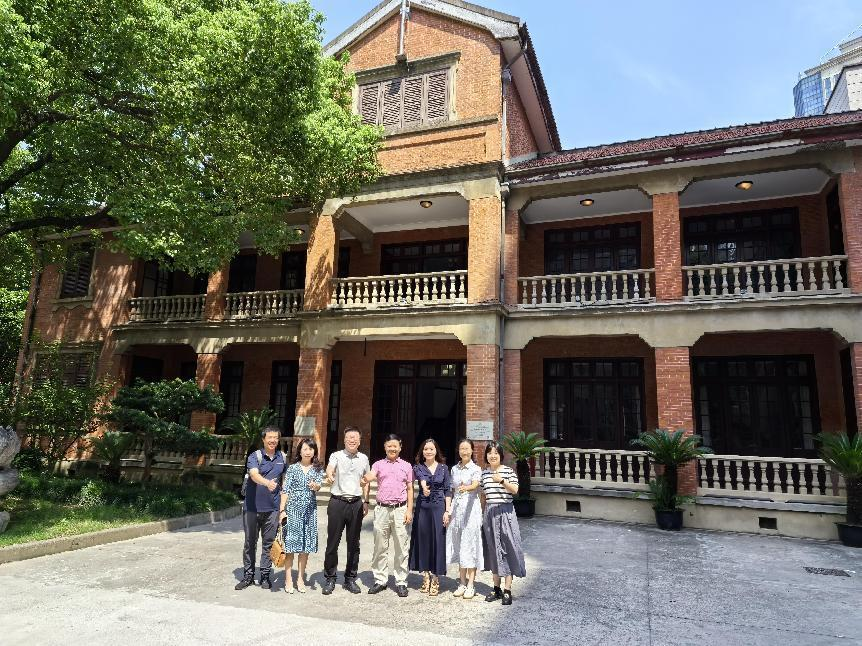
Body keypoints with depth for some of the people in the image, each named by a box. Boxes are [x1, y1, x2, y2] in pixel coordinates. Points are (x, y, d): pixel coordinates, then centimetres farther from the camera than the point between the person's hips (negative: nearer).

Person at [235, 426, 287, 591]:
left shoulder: (282, 458, 6)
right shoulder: (255, 456, -7)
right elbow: (254, 474, -26)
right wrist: (267, 483, -46)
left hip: (272, 508, 2)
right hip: (252, 506, -2)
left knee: (269, 543, 7)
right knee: (250, 542, 8)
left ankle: (265, 575, 20)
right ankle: (248, 575, 21)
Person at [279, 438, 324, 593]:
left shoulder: (318, 469, 7)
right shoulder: (293, 468, 2)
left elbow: (318, 486, -9)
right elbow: (285, 490, 0)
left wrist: (315, 486, -32)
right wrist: (282, 510, -7)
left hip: (309, 510, 2)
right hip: (293, 509, -2)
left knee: (306, 545, 6)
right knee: (290, 544, -3)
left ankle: (300, 579, 17)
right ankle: (288, 579, 7)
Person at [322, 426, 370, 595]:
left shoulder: (364, 458, 10)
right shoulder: (336, 456, -1)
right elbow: (329, 468, -22)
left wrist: (366, 501, 12)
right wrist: (329, 476, -45)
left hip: (356, 503, 3)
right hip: (337, 503, -3)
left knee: (354, 543, 9)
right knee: (333, 542, 3)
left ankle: (350, 579, 22)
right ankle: (330, 578, 17)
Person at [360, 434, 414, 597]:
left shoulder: (406, 466, 8)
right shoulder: (378, 464, 7)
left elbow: (410, 489, 8)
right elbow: (370, 476, -13)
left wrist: (409, 510, -1)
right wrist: (366, 479, -38)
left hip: (400, 510, 0)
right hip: (382, 509, 1)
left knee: (401, 548, 3)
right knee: (380, 547, 8)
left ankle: (401, 582, 14)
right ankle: (380, 580, 21)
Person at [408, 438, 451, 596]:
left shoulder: (443, 468, 5)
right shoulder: (418, 467, 3)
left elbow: (447, 491, 4)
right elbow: (421, 478, -20)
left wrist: (447, 511, -6)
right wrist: (424, 486, -43)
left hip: (439, 508, -1)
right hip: (422, 508, 1)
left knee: (437, 542, 0)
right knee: (423, 542, 5)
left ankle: (435, 581, 11)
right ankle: (426, 579, 19)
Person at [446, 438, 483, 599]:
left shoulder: (476, 469, -4)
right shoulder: (454, 469, 11)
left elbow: (475, 484, -23)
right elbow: (452, 491, 15)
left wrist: (466, 488, -44)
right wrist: (449, 510, 9)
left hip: (471, 507, -5)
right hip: (456, 508, 5)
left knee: (470, 543, -4)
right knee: (458, 544, 9)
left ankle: (470, 585, 4)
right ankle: (462, 583, 20)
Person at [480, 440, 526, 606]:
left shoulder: (508, 470, -4)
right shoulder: (484, 473, 8)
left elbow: (515, 490, -12)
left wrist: (501, 480, -25)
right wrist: (483, 512, 15)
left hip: (505, 512, -4)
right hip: (490, 513, 4)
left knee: (506, 548, -3)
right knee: (493, 549, 9)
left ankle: (507, 590, 3)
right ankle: (496, 588, 21)